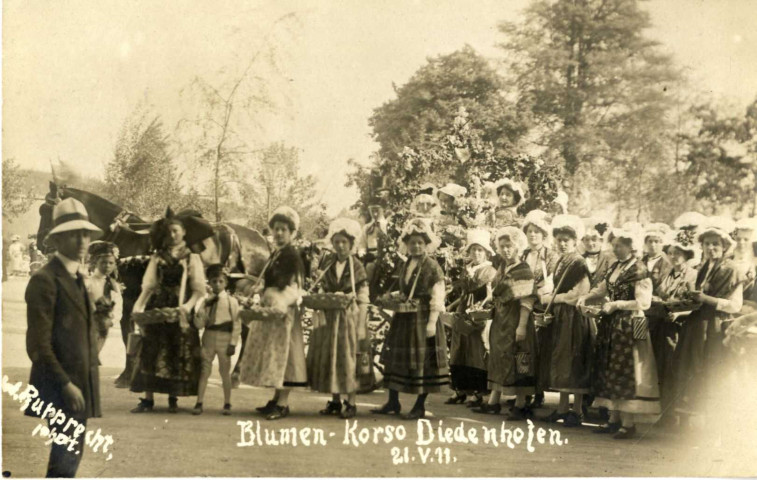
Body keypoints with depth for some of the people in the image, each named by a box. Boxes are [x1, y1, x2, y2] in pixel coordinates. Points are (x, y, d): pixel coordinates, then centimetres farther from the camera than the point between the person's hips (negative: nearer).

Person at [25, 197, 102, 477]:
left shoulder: (76, 279, 16)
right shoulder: (45, 280, -12)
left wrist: (87, 381, 13)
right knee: (65, 458, -9)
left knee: (72, 455, 13)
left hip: (79, 383, 9)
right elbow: (38, 344, -17)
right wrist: (66, 384, -18)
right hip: (60, 385, -9)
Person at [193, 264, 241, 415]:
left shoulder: (231, 301, -3)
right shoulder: (205, 301, 5)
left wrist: (233, 343, -9)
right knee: (204, 370, 3)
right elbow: (199, 324, 3)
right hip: (209, 337, 3)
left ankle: (227, 404, 15)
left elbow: (237, 324, -4)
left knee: (225, 372, 5)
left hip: (224, 339, -3)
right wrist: (202, 309, -14)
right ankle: (199, 403, 6)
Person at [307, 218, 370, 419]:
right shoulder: (326, 262, 7)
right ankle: (335, 401, 16)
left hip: (348, 317, -4)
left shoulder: (357, 267, -3)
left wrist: (361, 326, -10)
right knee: (328, 356, 6)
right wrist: (318, 279, -7)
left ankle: (351, 403, 4)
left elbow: (363, 300, -4)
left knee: (349, 358, -3)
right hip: (327, 317, 4)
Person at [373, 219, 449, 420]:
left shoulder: (433, 266, -9)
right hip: (403, 317, 7)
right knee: (395, 358, 8)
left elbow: (437, 297, -13)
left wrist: (432, 322, -19)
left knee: (422, 360, 0)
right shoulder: (404, 265, 11)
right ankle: (393, 402, 19)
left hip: (423, 317, -7)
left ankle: (420, 406, 11)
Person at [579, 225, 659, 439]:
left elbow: (644, 302, -18)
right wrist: (586, 297, 1)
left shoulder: (639, 270, -13)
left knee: (626, 372, -4)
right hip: (612, 325, 8)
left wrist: (616, 305, -18)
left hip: (629, 326, -8)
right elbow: (602, 289, 19)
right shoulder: (615, 267, 11)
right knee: (610, 372, 11)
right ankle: (614, 418, 20)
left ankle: (629, 423, 2)